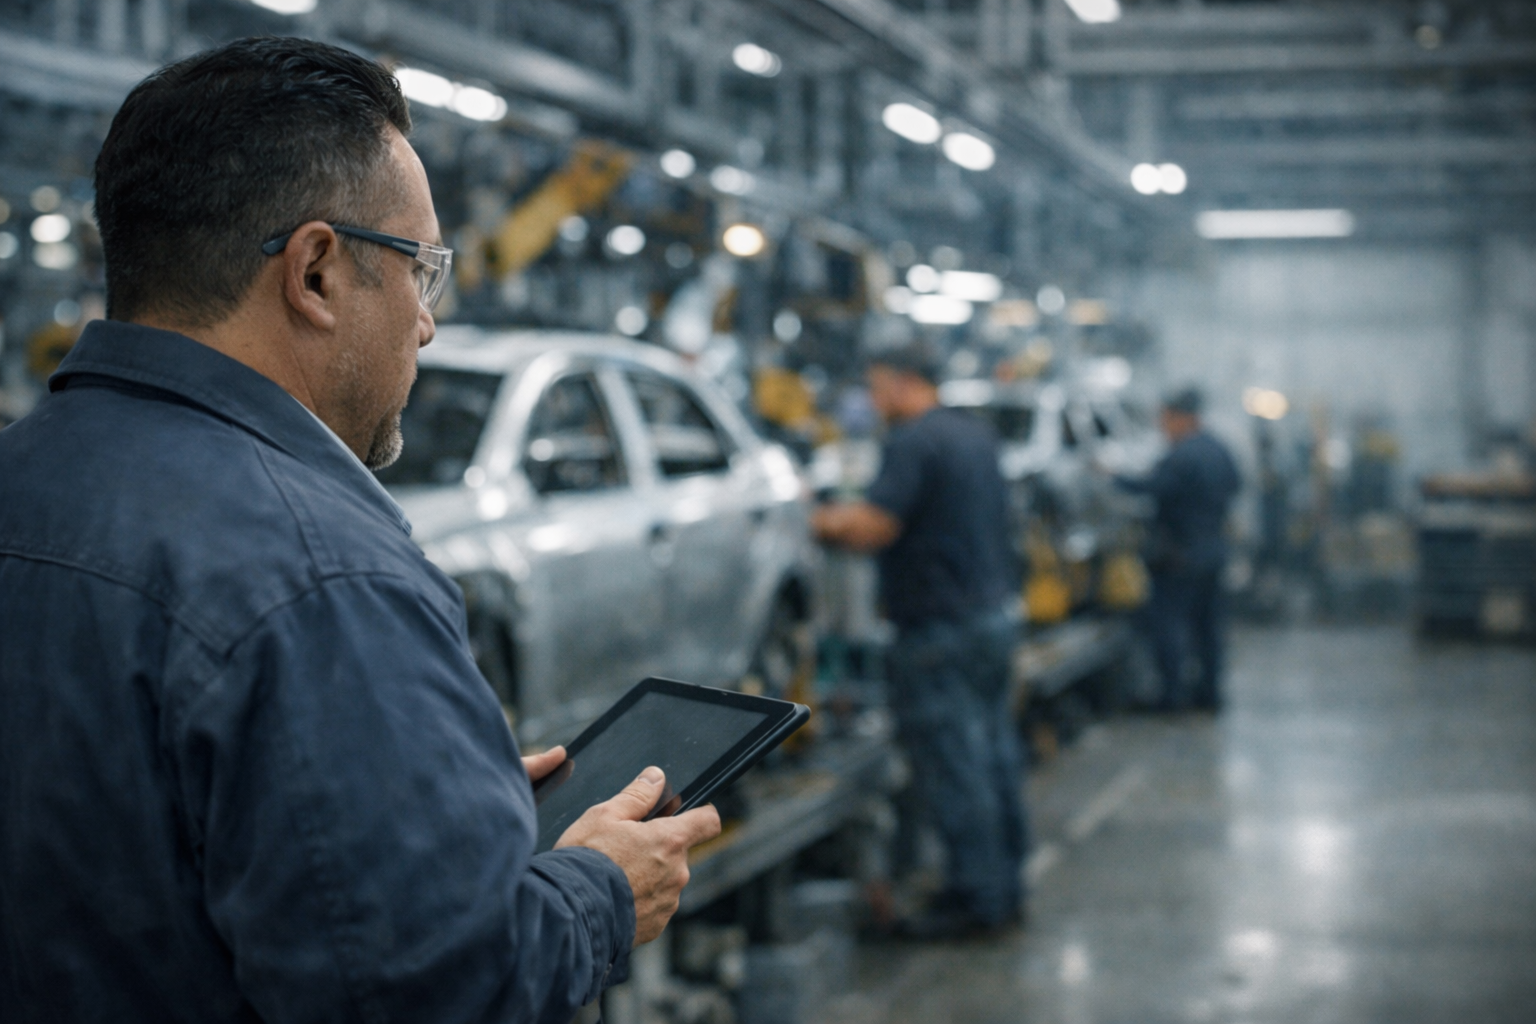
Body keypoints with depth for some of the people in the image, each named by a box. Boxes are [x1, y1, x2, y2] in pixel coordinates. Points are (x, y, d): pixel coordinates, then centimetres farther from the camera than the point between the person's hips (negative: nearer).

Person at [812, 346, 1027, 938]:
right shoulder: (975, 435, 14)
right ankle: (1004, 885, 21)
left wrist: (827, 525, -6)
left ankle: (975, 897, -1)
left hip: (943, 625, -10)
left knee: (951, 766, -4)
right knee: (993, 751, 14)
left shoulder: (913, 442, -15)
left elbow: (875, 526, -24)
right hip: (995, 611, 10)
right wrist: (851, 520, 19)